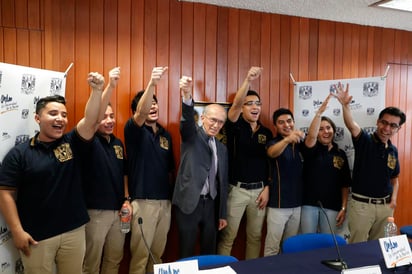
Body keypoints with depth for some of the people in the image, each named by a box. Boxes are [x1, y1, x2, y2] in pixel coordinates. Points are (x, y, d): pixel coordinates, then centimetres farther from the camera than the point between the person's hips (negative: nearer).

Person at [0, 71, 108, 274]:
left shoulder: (72, 143, 0)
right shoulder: (19, 153, -5)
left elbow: (91, 120, -15)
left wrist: (97, 90, -28)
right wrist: (17, 231, -11)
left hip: (74, 231, 3)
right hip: (36, 236, -2)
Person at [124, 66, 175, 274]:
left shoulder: (166, 135, 12)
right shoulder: (134, 130, -5)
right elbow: (141, 113, -28)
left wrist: (171, 196, 13)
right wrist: (152, 84, -43)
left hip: (165, 202, 6)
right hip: (144, 202, -5)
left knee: (158, 253, 16)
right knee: (140, 254, 2)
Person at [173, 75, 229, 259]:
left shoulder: (222, 148, 13)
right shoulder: (191, 135, 0)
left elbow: (222, 182, 14)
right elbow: (187, 118, -23)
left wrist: (222, 214, 14)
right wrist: (187, 95, -44)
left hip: (211, 204, 5)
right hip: (189, 202, -5)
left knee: (210, 251, 14)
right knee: (186, 253, 4)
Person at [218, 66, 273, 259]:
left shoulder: (267, 132, 8)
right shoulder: (235, 126, -3)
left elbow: (270, 162, 8)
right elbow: (235, 105, -23)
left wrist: (267, 188, 1)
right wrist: (248, 80, -35)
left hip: (259, 190, 4)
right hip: (237, 189, -4)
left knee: (255, 236, 15)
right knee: (228, 236, 3)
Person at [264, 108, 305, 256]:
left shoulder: (299, 143, 10)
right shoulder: (274, 142, -9)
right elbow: (272, 152, -30)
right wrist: (287, 139, -50)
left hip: (297, 203, 5)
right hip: (278, 204, -4)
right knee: (272, 246, 1)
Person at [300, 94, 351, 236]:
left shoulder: (340, 154, 7)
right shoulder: (312, 149, 0)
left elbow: (345, 185, 8)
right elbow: (311, 136, -25)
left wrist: (343, 208, 2)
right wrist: (320, 111, -34)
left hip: (332, 207, 2)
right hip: (309, 204, -2)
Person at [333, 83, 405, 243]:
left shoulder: (393, 151, 7)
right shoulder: (365, 141, -10)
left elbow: (394, 179, 17)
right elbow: (351, 125, -32)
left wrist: (393, 199, 1)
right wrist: (345, 105, -50)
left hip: (385, 206, 5)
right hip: (361, 204, -5)